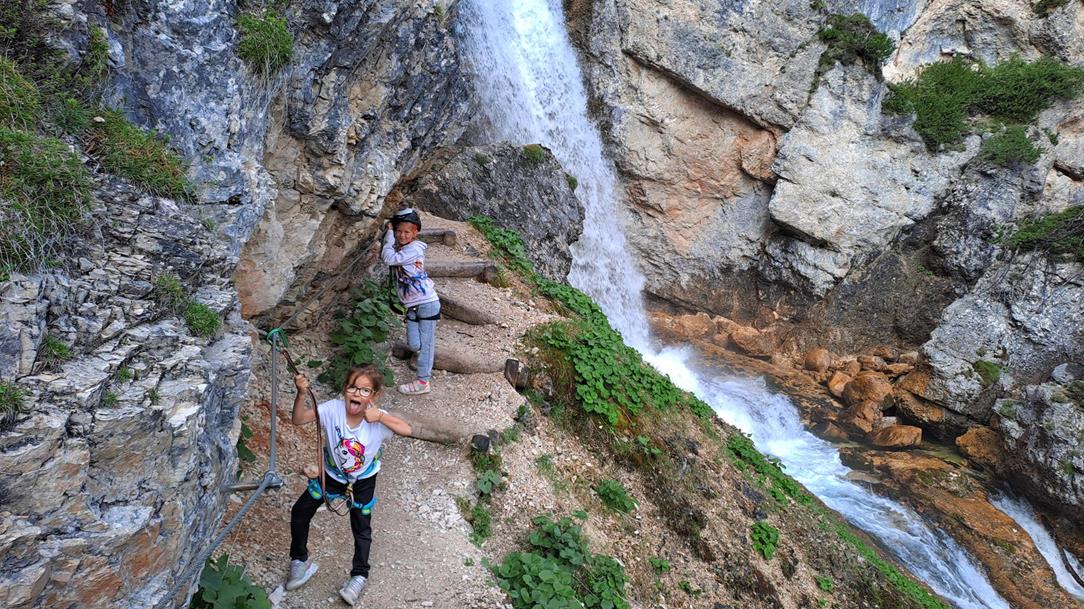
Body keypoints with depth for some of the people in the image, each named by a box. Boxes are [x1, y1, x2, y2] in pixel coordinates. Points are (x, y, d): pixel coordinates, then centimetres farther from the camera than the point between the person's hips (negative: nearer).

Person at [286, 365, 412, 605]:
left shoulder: (377, 418, -30)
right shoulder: (333, 409, -27)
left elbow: (407, 430, -37)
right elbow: (298, 420, -27)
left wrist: (380, 417, -46)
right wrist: (301, 394, -43)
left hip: (363, 480, -2)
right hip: (331, 473, 2)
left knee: (361, 528, 8)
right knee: (300, 512, 7)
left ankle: (359, 575, 30)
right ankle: (299, 561, 32)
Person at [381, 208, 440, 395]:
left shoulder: (414, 248, -16)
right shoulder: (398, 247, 10)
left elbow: (389, 259, -22)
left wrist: (389, 239, -8)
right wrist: (389, 238, 2)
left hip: (427, 303, -7)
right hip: (412, 306, 7)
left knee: (425, 344, 0)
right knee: (414, 344, 5)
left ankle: (423, 382, 6)